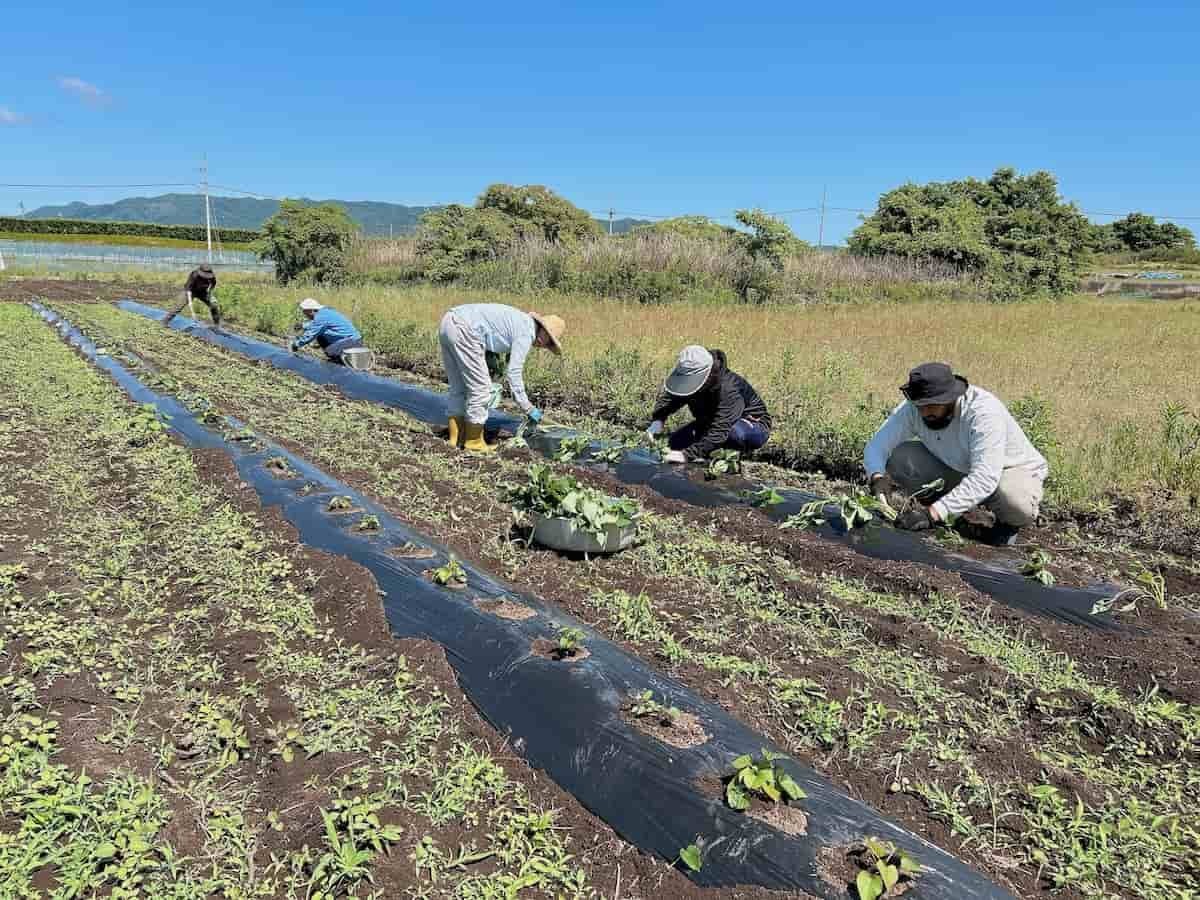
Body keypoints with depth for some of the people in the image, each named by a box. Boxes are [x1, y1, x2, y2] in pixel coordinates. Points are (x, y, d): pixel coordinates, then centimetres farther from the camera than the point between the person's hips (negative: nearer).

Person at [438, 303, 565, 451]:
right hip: (464, 331, -10)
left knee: (458, 389, 18)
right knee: (480, 389, 1)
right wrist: (528, 409, -3)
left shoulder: (518, 320, 25)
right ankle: (474, 441, 10)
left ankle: (456, 438, 24)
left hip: (448, 323, 10)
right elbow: (513, 373, -7)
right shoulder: (526, 333, -3)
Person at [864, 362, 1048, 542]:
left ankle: (1006, 522, -1)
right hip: (957, 468, 5)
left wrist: (932, 513, -50)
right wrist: (878, 477, -42)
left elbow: (984, 479, -43)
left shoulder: (984, 412, -34)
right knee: (898, 458, -19)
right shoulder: (912, 409, -20)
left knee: (1017, 505, -40)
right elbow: (876, 446, -18)